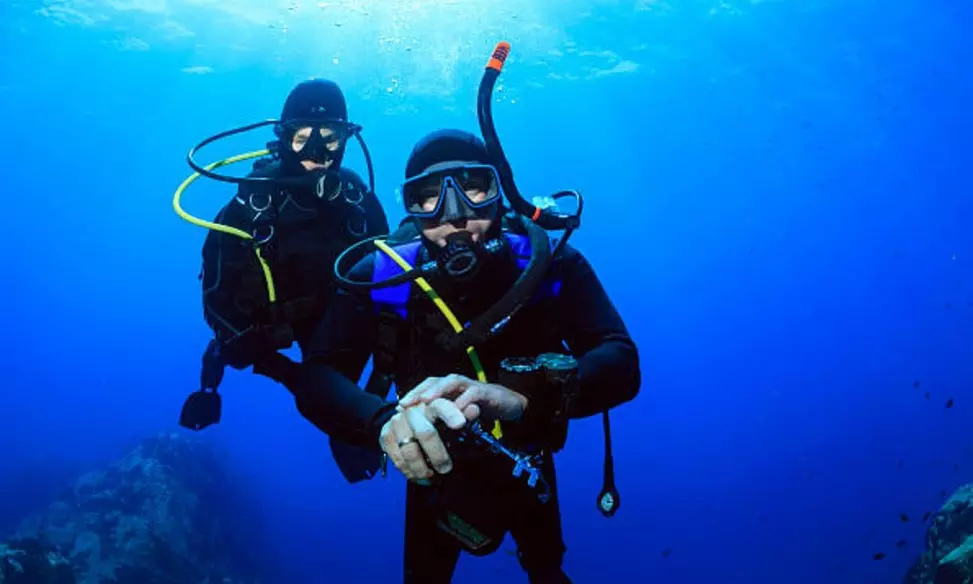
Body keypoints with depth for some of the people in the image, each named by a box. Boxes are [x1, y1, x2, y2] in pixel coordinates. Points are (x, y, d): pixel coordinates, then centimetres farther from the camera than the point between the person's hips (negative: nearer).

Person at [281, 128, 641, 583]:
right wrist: (386, 421, -54)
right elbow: (314, 379, -31)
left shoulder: (549, 263, -26)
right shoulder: (380, 276, -25)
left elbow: (621, 363, -35)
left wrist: (522, 398, -56)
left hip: (525, 465, 1)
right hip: (433, 470, 0)